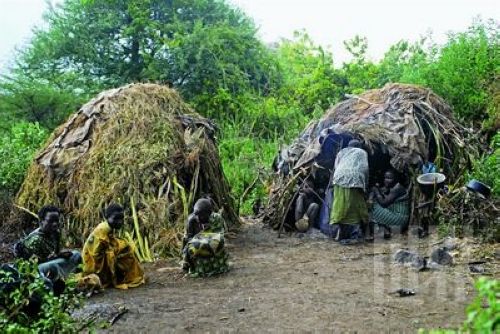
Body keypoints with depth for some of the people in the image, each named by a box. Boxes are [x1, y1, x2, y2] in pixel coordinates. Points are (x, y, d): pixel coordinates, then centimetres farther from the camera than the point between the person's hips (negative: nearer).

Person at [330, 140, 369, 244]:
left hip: (339, 179, 3)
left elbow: (336, 167, 18)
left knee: (341, 208, 5)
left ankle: (342, 236, 8)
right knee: (354, 208, 0)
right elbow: (364, 168, 5)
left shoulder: (341, 152, 29)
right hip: (354, 180, -3)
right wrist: (365, 184, 10)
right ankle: (352, 236, -3)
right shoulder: (362, 152, 19)